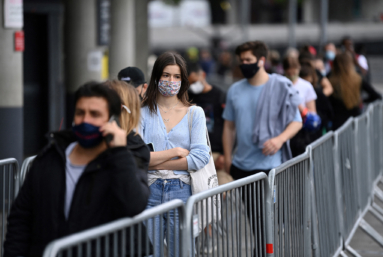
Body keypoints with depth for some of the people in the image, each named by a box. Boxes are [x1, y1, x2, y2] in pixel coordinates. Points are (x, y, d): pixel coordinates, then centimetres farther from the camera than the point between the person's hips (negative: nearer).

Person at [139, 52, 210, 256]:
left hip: (181, 193, 1)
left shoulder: (195, 113, 8)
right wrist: (176, 151, -6)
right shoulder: (143, 112, 5)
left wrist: (156, 163, -6)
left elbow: (200, 158, -5)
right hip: (149, 192, 0)